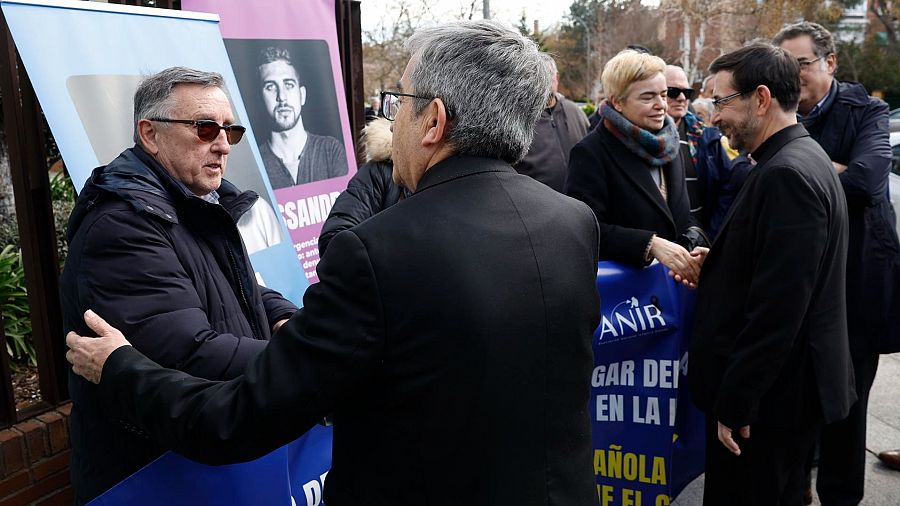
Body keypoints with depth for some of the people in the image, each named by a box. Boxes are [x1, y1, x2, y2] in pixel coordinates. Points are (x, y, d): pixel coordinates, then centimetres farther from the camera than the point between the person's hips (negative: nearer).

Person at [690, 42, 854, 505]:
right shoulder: (799, 159, 10)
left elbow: (777, 309, -25)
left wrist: (735, 403, -20)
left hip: (770, 396, -10)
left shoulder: (786, 174, -22)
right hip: (787, 384, 10)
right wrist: (714, 265, 3)